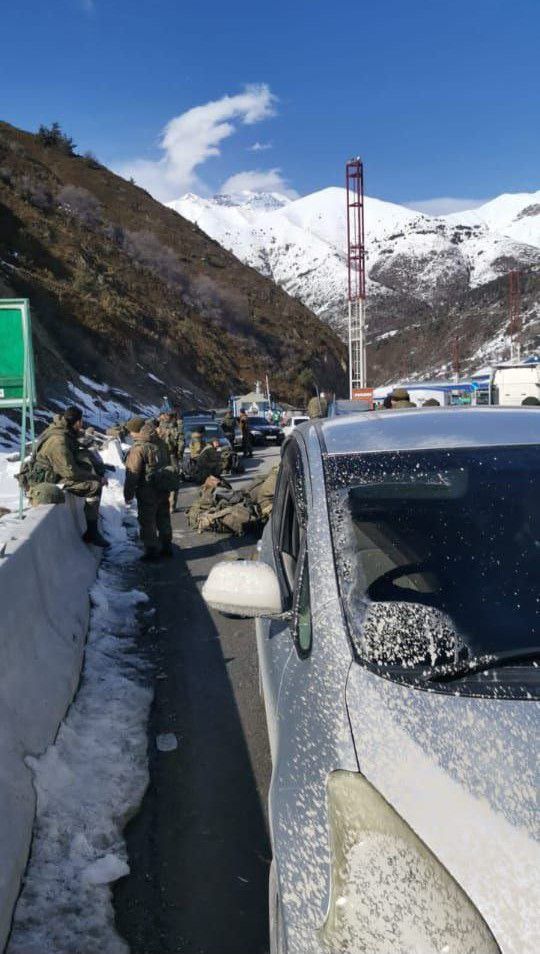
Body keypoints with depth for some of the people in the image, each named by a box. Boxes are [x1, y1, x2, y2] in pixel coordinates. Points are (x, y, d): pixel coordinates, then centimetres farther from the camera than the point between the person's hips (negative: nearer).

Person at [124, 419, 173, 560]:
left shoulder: (139, 448, -19)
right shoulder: (161, 443, 4)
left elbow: (132, 473, -17)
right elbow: (168, 464, 16)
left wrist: (128, 493, -9)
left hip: (147, 492, -7)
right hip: (164, 489, 8)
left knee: (147, 522, 3)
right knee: (163, 519, 17)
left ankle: (151, 551, 7)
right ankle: (166, 547, 26)